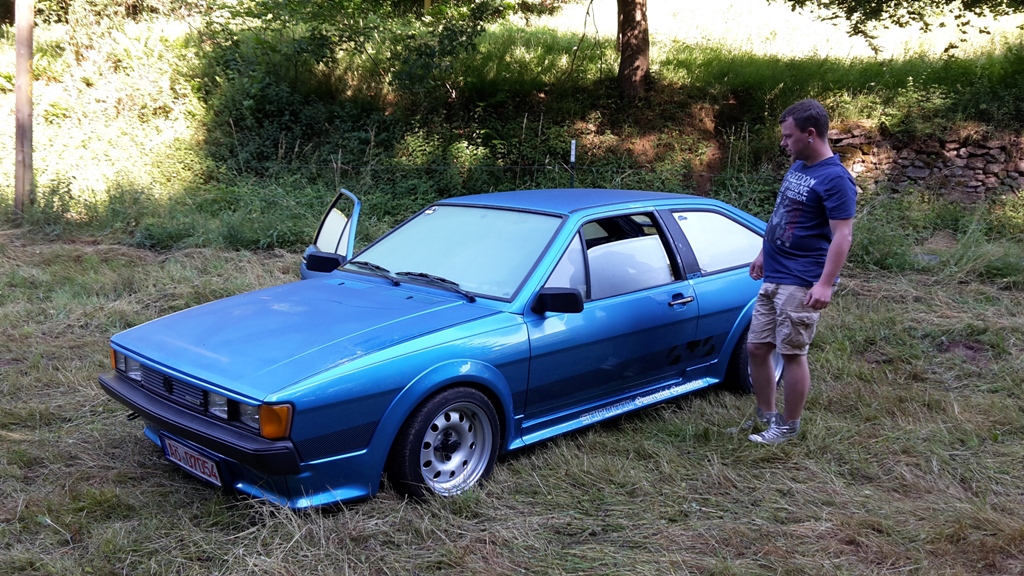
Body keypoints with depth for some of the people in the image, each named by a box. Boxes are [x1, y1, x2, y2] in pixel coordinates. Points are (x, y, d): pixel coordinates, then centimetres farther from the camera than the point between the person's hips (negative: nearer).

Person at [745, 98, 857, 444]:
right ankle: (765, 415, 25)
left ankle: (788, 427, 14)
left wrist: (825, 284, -25)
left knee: (792, 353, 0)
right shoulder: (797, 167, 12)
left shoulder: (835, 178, -15)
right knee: (756, 348, 11)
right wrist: (763, 255, 26)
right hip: (772, 278, 9)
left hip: (800, 283, -9)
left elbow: (842, 236, -19)